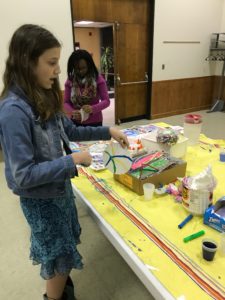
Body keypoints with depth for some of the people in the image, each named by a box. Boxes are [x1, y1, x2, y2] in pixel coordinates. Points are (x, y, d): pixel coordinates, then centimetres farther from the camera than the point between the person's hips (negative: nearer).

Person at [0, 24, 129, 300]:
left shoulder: (44, 98, -3)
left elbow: (70, 131, 11)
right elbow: (23, 175, -27)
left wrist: (107, 131, 3)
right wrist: (72, 160, -24)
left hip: (60, 188, 8)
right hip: (40, 199, -8)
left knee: (64, 252, 27)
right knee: (60, 259, 15)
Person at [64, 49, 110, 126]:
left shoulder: (98, 79, -7)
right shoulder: (70, 81, 0)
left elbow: (106, 101, -8)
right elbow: (66, 102, 2)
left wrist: (93, 108, -26)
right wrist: (72, 112, -20)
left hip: (94, 122, -1)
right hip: (76, 122, 2)